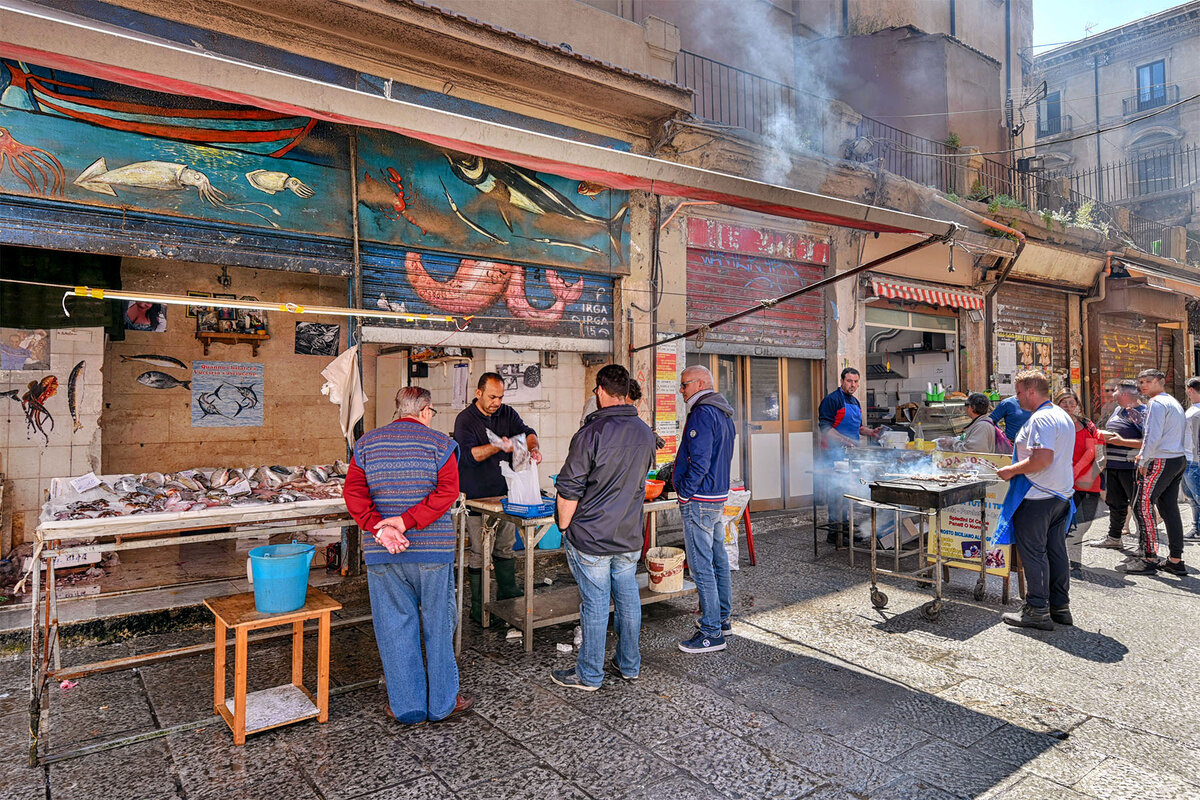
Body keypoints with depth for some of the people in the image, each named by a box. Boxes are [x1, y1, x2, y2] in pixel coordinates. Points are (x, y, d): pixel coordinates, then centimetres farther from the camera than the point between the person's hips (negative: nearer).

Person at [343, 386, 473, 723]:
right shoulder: (440, 443, -3)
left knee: (395, 627, 11)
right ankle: (442, 702, 22)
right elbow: (447, 492, -14)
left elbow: (353, 492, -2)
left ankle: (406, 705, 20)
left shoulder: (367, 443, 7)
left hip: (382, 554, 2)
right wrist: (406, 522, -15)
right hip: (432, 549, -2)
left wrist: (378, 528, -10)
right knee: (438, 625, 11)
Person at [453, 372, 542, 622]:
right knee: (480, 552, -1)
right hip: (477, 496, -5)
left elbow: (527, 432, -4)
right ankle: (478, 608, 9)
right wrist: (498, 447, -35)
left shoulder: (507, 413, 7)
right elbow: (469, 454, -21)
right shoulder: (465, 419, -10)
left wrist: (534, 448, -26)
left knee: (506, 546, 16)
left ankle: (508, 592, 32)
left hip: (504, 492, 5)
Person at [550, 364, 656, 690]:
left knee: (595, 604, 4)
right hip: (630, 535, 6)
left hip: (591, 538, -6)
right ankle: (629, 664, 31)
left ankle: (589, 674, 19)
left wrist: (565, 528, -3)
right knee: (628, 599, 16)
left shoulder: (591, 434, -18)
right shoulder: (645, 433, 2)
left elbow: (568, 491, -15)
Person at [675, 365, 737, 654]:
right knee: (718, 560, 17)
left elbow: (699, 462, -23)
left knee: (701, 567, -5)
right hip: (718, 497, 11)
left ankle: (711, 633, 1)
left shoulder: (702, 413, -17)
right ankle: (722, 619, 28)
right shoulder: (723, 414, 15)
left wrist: (685, 492, -14)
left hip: (699, 500, -10)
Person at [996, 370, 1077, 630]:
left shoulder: (1040, 418, -17)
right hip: (1061, 494, 10)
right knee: (1056, 550, 14)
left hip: (1038, 496, -10)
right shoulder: (1063, 415, 15)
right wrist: (1019, 466, 21)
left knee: (1032, 552, -2)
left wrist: (1011, 470, -15)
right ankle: (1060, 607, 22)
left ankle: (1037, 611, 3)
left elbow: (1043, 458, -27)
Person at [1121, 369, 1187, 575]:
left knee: (1143, 506, -7)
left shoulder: (1157, 403, -11)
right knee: (1169, 509, 10)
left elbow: (1153, 436, -18)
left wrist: (1143, 461, -8)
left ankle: (1149, 558, -6)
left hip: (1161, 461, -10)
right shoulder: (1174, 402, 20)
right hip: (1178, 460, 10)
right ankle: (1175, 560, 12)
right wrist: (1145, 454, 17)